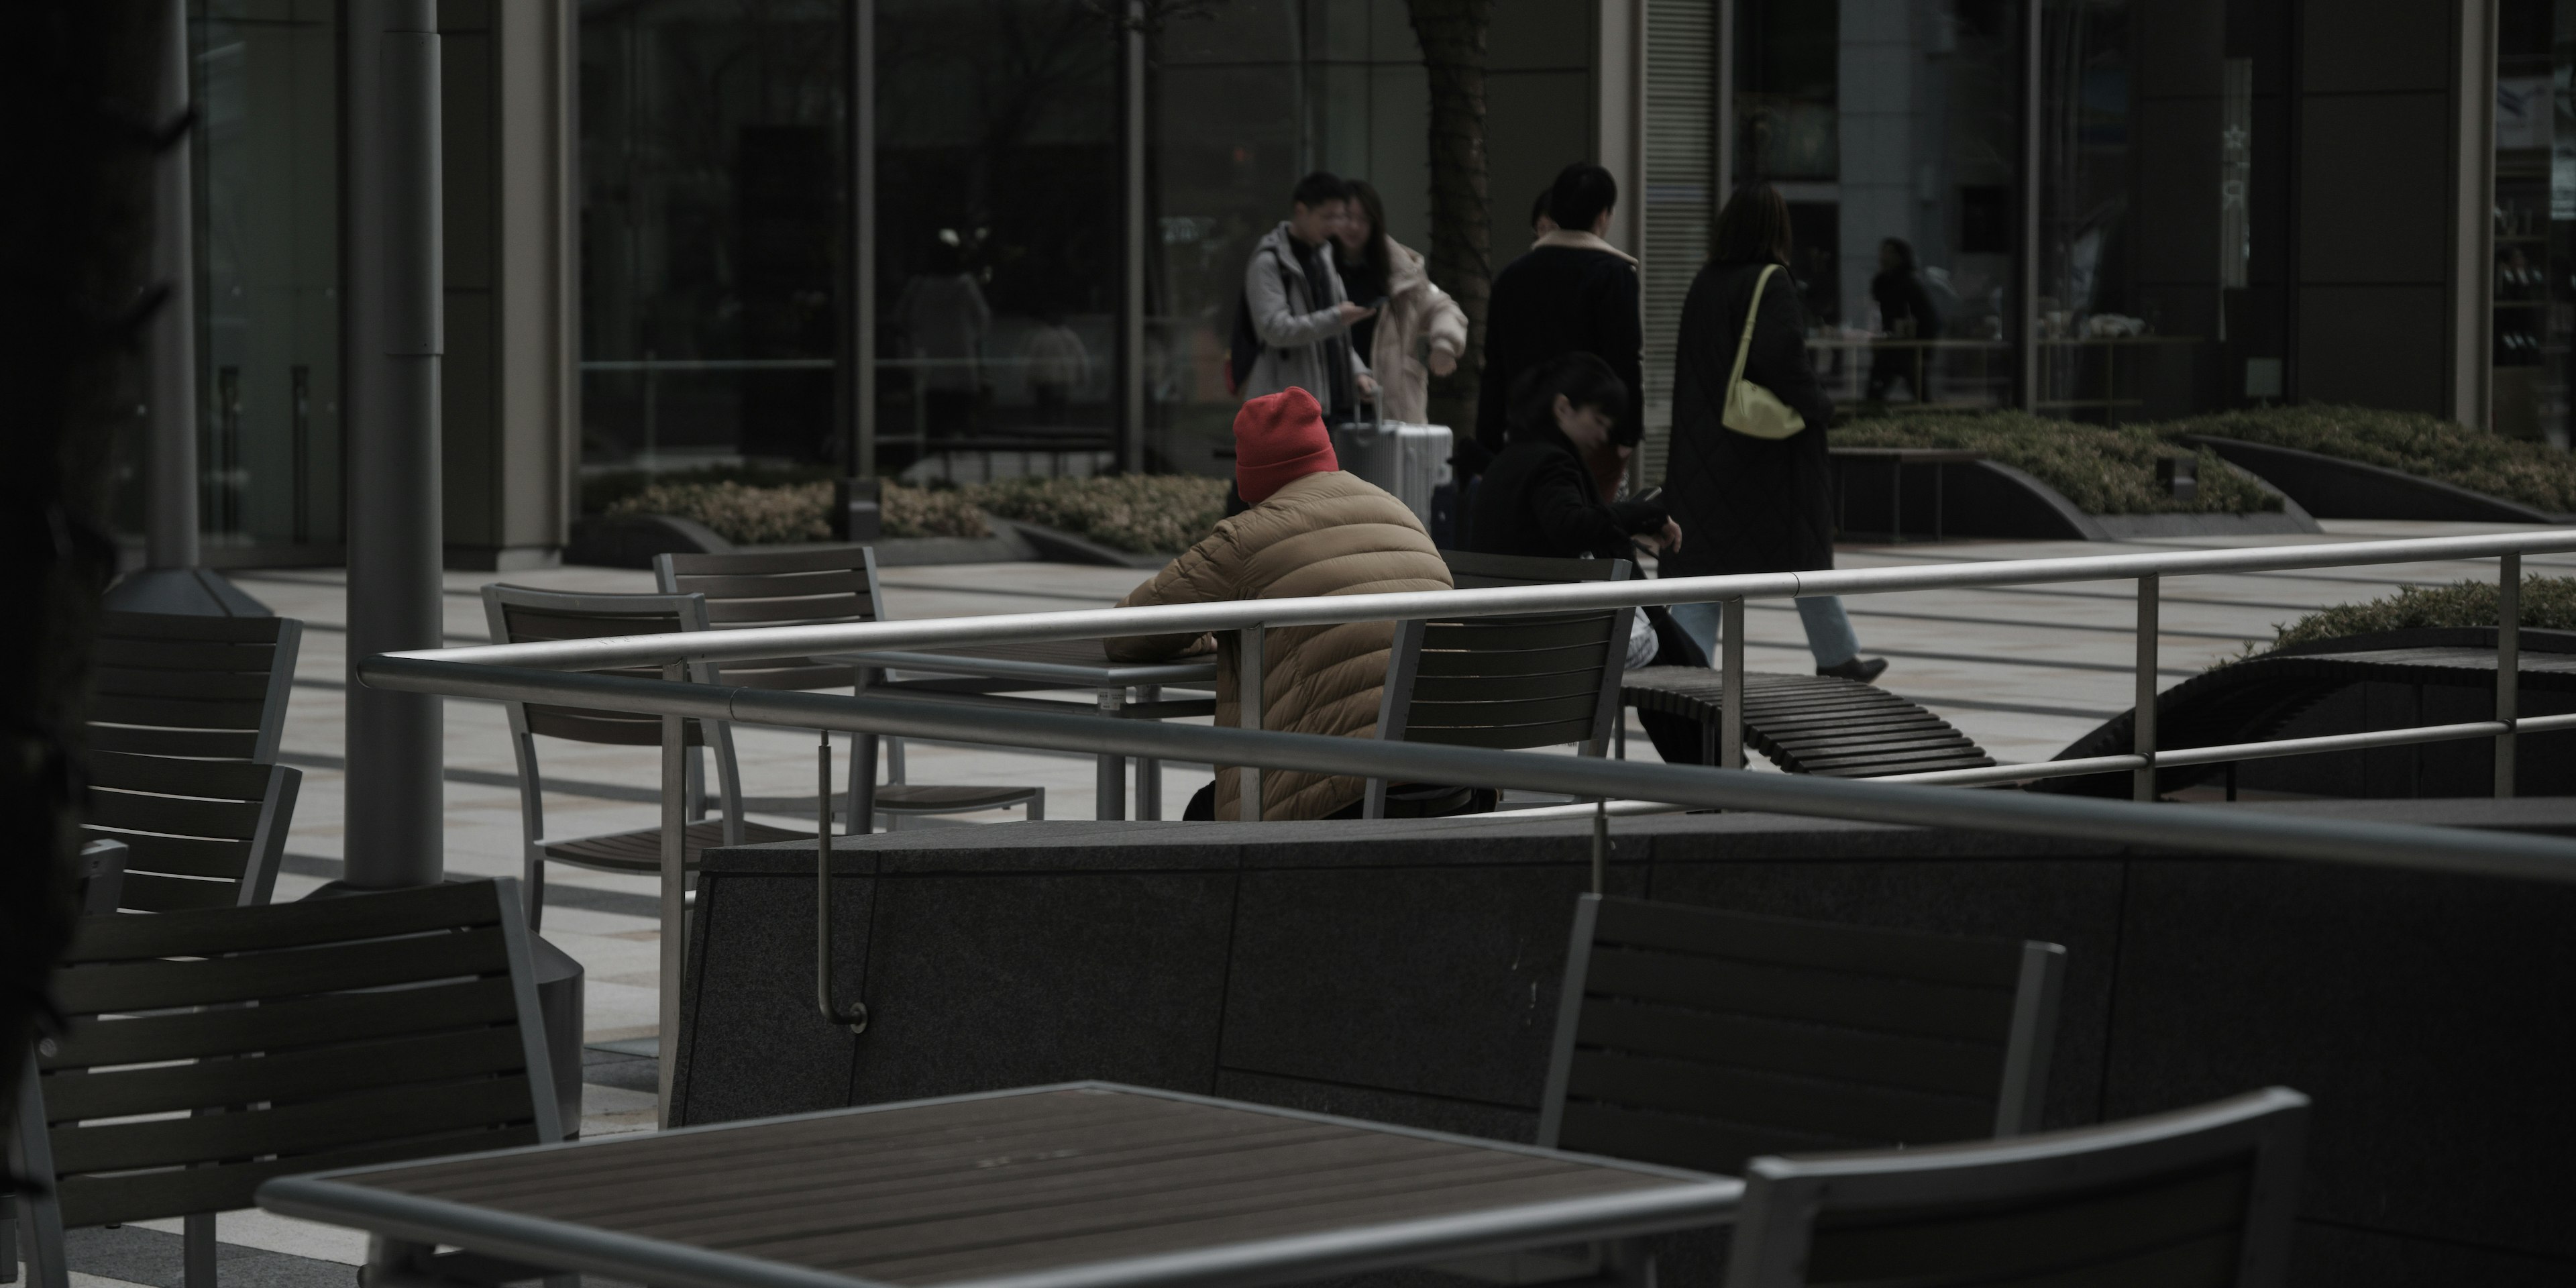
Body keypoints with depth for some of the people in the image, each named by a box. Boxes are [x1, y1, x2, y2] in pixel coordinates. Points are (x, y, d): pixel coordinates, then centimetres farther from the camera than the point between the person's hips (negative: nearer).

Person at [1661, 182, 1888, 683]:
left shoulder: (1703, 284, 4)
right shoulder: (1771, 284, -14)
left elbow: (1690, 362, 9)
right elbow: (1781, 354, -24)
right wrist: (1818, 407, -12)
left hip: (1705, 439, 5)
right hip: (1771, 446, -4)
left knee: (1701, 552, 3)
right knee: (1802, 549, 11)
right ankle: (1838, 656, 25)